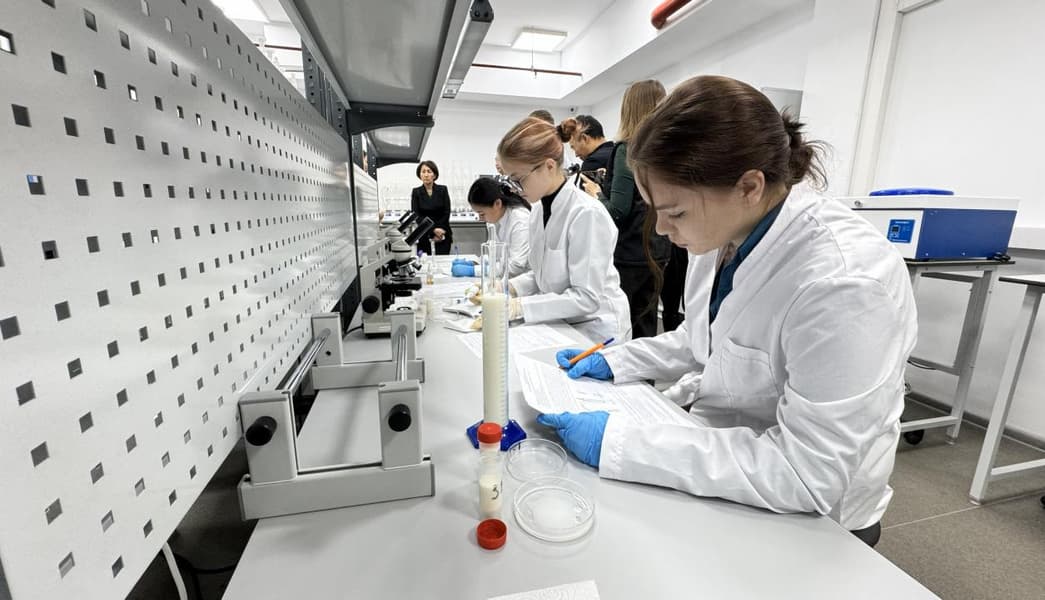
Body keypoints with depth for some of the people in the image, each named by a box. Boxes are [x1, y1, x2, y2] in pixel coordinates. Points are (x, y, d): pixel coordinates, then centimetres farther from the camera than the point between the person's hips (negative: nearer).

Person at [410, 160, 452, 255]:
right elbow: (416, 216, -3)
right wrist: (434, 230, -14)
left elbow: (446, 213, 0)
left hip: (443, 236, 0)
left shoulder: (443, 190, 3)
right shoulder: (416, 192, 3)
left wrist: (438, 233, -8)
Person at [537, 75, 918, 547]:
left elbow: (808, 475, -27)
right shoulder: (723, 238, -6)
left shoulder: (846, 283, -29)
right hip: (722, 465, 6)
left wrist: (619, 442, -29)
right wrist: (614, 362, -1)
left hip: (807, 523, -5)